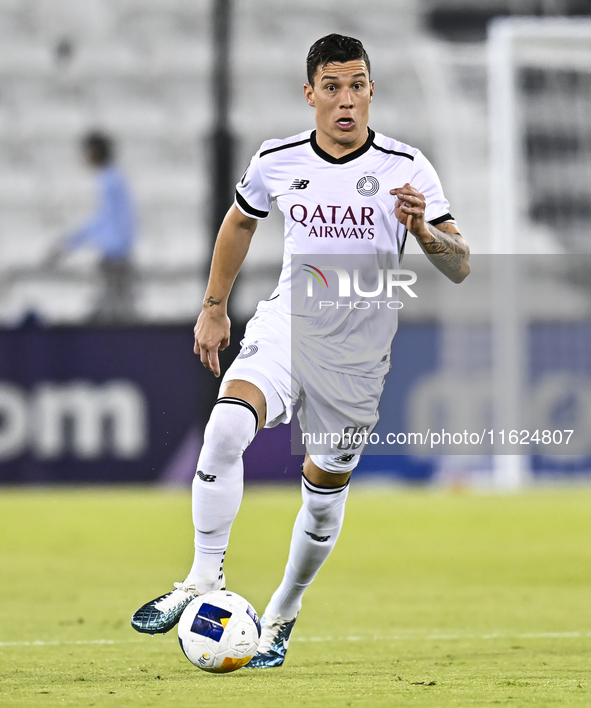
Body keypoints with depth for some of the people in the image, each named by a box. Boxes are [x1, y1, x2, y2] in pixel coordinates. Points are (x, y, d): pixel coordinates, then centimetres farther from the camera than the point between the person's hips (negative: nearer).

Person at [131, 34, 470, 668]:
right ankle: (204, 580, -18)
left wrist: (423, 231, -28)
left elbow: (459, 269, -8)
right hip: (285, 328, 1)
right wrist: (213, 308, 22)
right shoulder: (277, 161, 0)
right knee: (226, 429, -28)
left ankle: (281, 617, 32)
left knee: (324, 492, 9)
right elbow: (240, 221, 22)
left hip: (358, 353, 0)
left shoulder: (404, 167, -7)